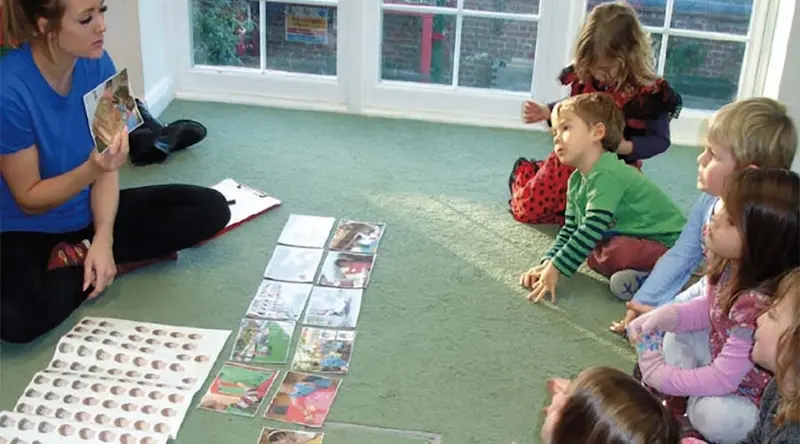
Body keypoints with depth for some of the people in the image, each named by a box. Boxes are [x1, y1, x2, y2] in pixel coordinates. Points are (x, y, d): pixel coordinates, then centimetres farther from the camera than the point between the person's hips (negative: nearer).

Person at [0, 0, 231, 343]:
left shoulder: (97, 65, -11)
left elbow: (105, 167, -5)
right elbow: (29, 199, -18)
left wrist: (103, 238, -19)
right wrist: (91, 169, -35)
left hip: (87, 212, 5)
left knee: (211, 209, -8)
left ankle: (80, 255, -7)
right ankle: (116, 262, -8)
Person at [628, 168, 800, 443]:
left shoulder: (757, 305, -39)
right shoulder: (731, 266, -15)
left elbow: (723, 379, -31)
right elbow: (707, 308, 4)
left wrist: (661, 376, -21)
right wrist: (664, 316, -16)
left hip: (754, 395, -8)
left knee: (711, 415, -30)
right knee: (676, 337, 2)